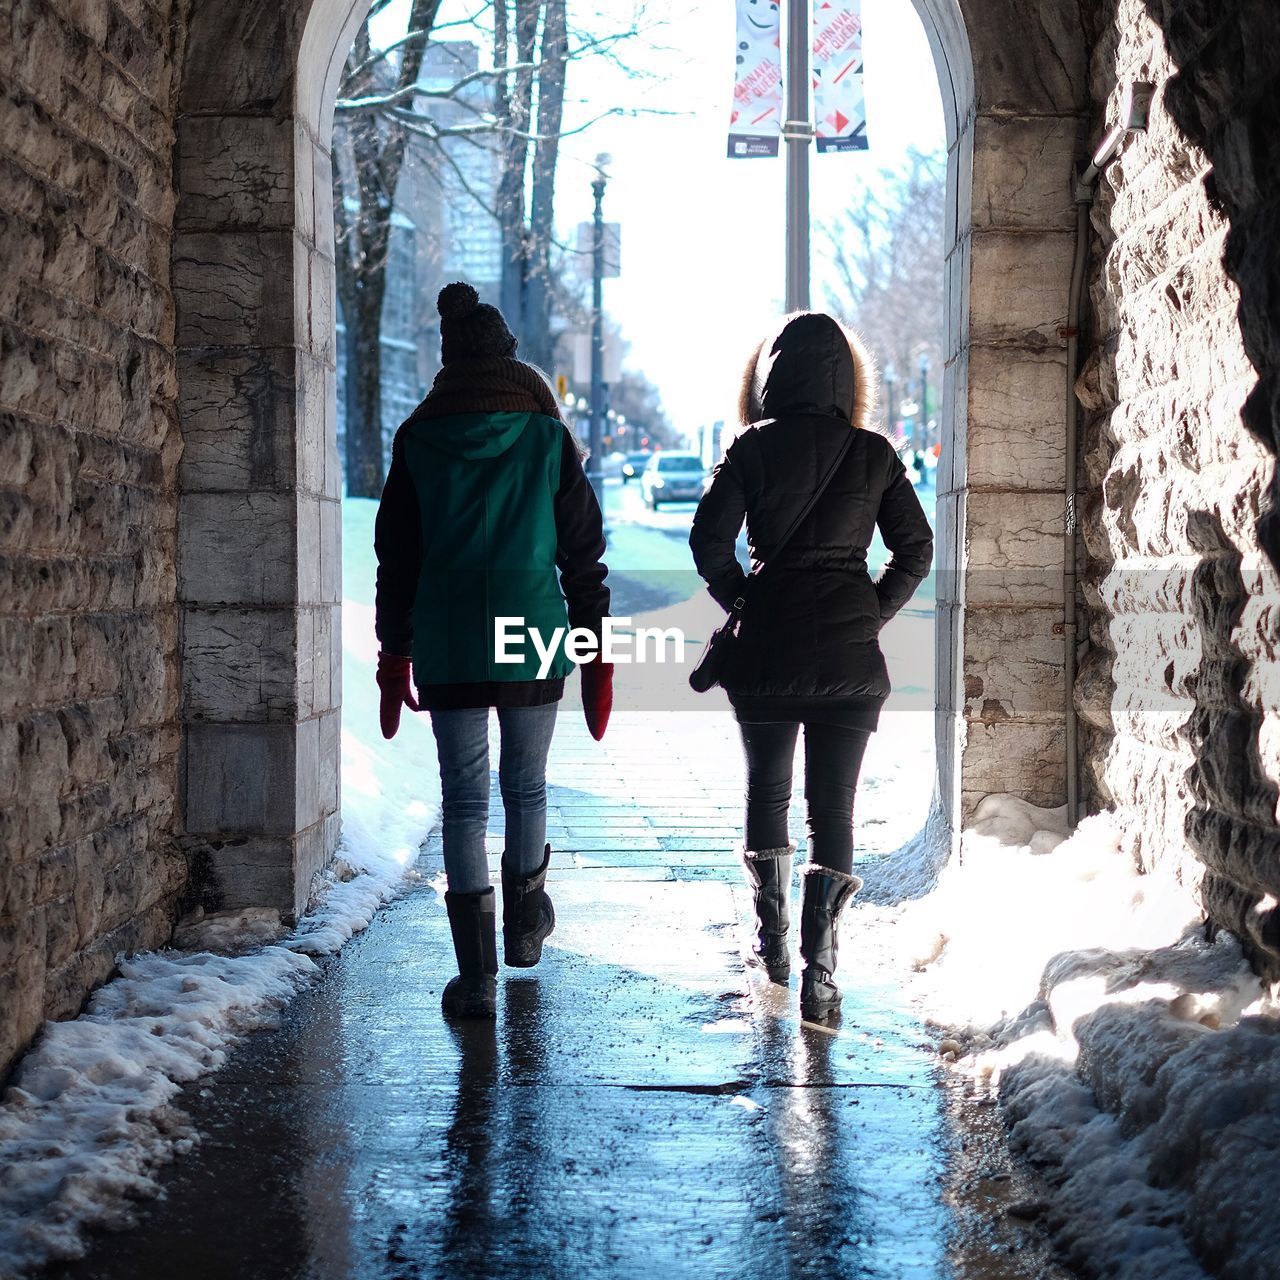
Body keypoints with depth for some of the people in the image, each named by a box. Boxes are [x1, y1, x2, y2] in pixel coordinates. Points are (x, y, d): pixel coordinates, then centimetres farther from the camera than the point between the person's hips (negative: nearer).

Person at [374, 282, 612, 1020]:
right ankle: (525, 925, 37)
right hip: (534, 637, 0)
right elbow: (584, 553, 2)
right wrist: (597, 654, 9)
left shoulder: (419, 442, 2)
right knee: (526, 788, 17)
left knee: (464, 802, 1)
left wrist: (394, 656, 12)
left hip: (447, 646, 0)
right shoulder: (546, 436, 1)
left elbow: (396, 558, 5)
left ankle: (478, 976, -4)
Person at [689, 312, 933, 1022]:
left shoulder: (753, 448, -3)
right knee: (833, 808, 2)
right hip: (850, 656, 0)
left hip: (766, 646, 0)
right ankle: (818, 969, -8)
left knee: (767, 792, 19)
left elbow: (708, 543, -8)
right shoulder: (873, 454, 1)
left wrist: (745, 603, 5)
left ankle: (772, 940, 30)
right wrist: (870, 617, 9)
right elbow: (915, 551, 2)